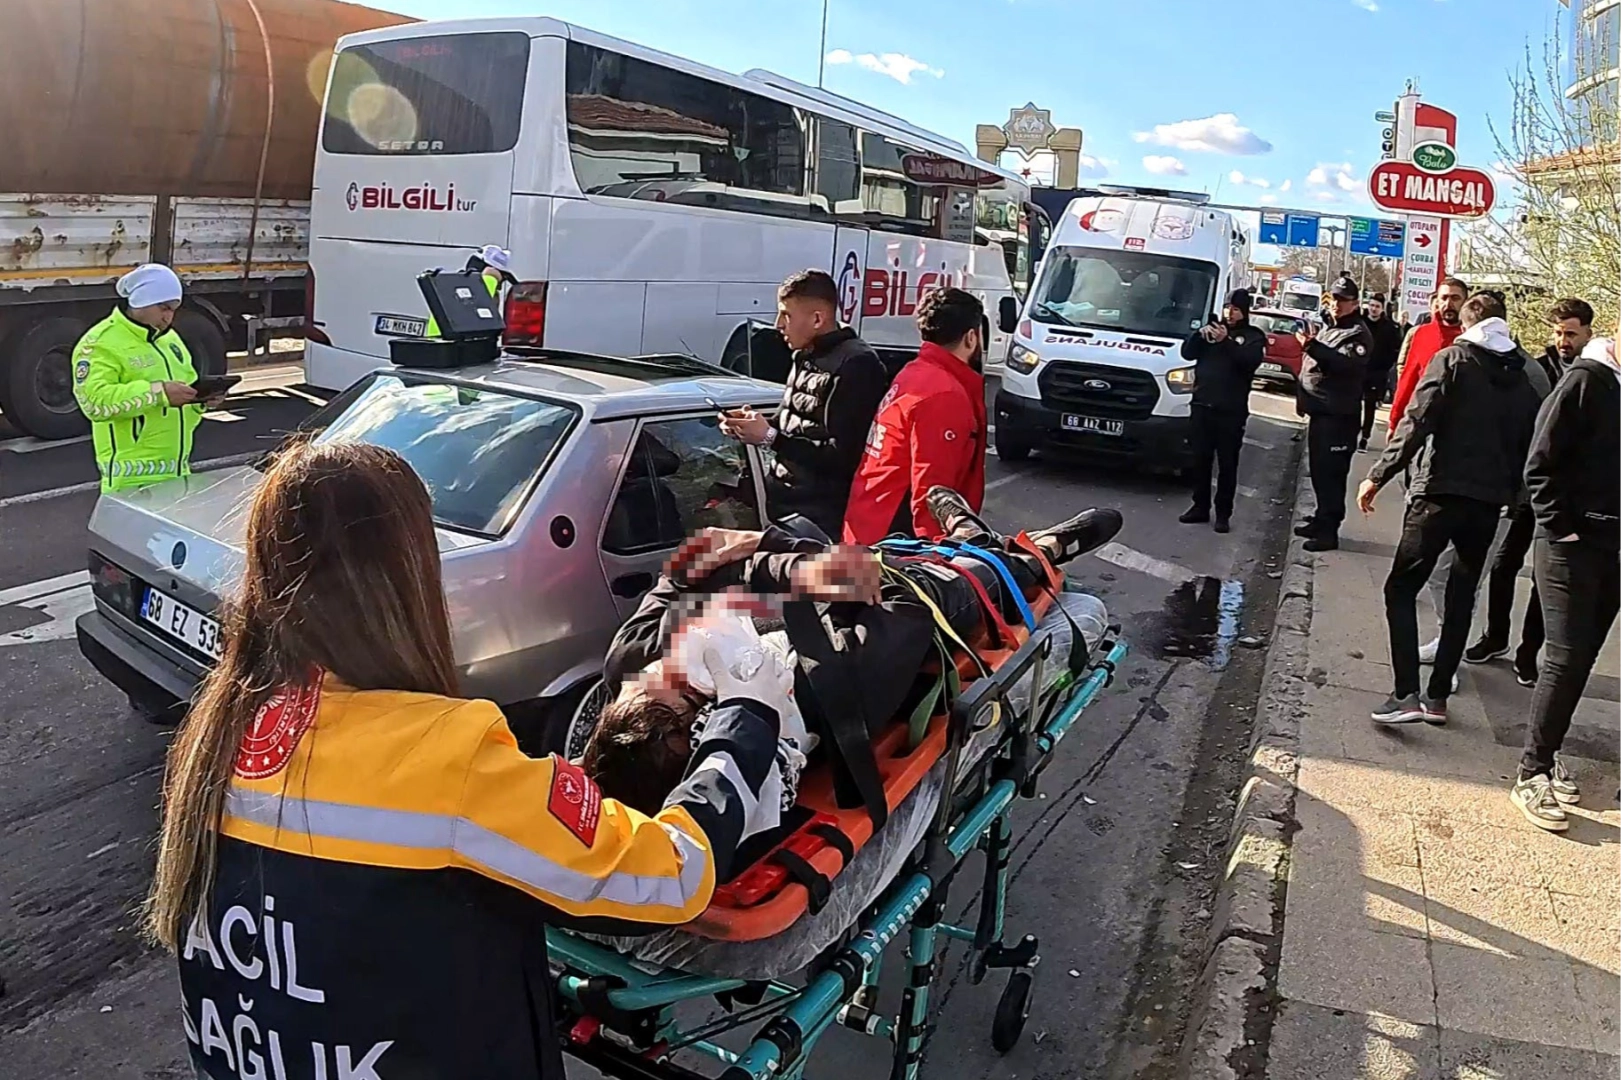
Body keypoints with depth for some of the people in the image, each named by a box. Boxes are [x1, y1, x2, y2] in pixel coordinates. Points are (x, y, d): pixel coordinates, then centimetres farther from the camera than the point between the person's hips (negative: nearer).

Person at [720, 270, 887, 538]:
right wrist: (748, 427, 5)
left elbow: (843, 457, -20)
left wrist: (770, 437, -15)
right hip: (780, 505, 8)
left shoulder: (857, 364, -15)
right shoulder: (804, 358, 15)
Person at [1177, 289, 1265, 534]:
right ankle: (1200, 507, 18)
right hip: (1202, 405, 3)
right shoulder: (1212, 328, 14)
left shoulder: (1254, 337, 4)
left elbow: (1250, 360, -15)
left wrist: (1226, 341, -25)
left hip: (1231, 411, -3)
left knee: (1227, 464, 1)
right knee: (1200, 460, 8)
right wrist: (1200, 335, -15)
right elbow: (1187, 353, 3)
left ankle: (1223, 513, 6)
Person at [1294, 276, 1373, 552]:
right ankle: (1322, 518, 24)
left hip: (1339, 414, -9)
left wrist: (1313, 346, -35)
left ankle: (1329, 529, -9)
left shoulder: (1358, 333, -7)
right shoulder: (1326, 328, 20)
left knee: (1331, 472, -10)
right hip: (1319, 409, 9)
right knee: (1318, 470, 14)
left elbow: (1348, 364, -26)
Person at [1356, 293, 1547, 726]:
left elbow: (1417, 422, -13)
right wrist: (1511, 489, 20)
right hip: (1490, 500, 5)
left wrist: (1378, 475, -11)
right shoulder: (1529, 375, 11)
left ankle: (1406, 694, -10)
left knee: (1401, 588, 1)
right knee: (1462, 596, 15)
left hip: (1440, 492, -5)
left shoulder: (1453, 359, -4)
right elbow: (1531, 441, 10)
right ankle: (1438, 696, 18)